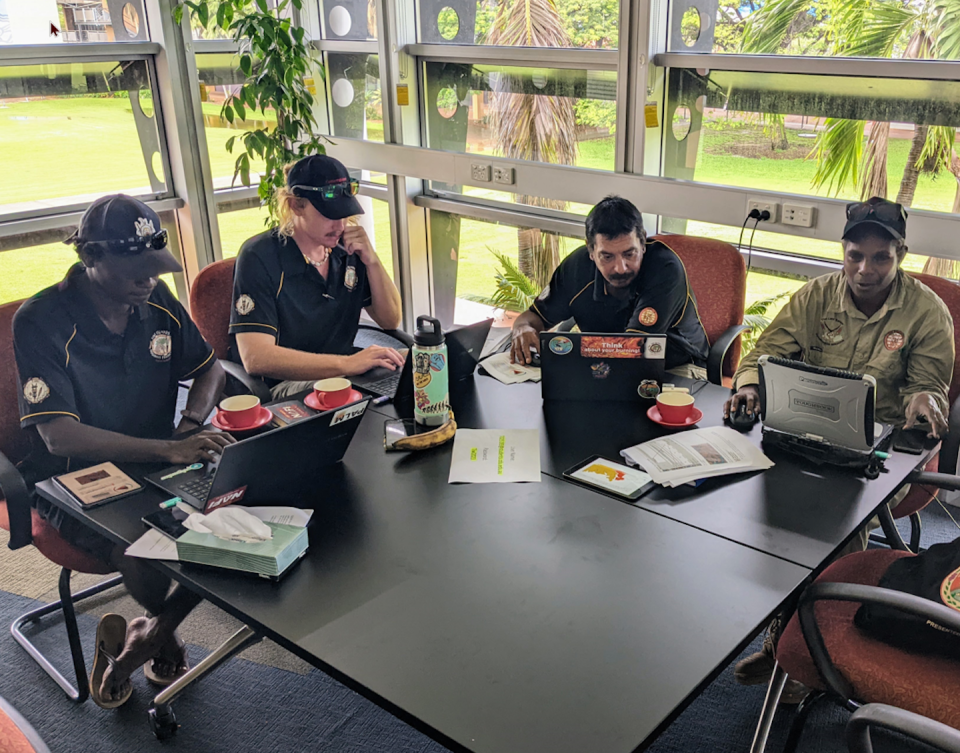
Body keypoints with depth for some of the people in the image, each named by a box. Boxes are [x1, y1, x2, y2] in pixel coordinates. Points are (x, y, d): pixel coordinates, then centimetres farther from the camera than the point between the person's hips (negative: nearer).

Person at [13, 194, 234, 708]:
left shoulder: (156, 301, 1)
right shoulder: (41, 323, -16)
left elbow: (209, 367, 14)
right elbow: (59, 436, -24)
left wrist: (192, 425, -8)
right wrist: (169, 449, -35)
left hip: (155, 466, 5)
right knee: (145, 553, -32)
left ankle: (151, 634, 5)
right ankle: (163, 631, 8)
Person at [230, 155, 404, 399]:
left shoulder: (347, 249, 4)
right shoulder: (260, 258, -14)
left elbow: (390, 320, 8)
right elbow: (255, 358, -25)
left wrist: (371, 260, -9)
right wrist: (346, 364, -33)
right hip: (284, 385, -6)